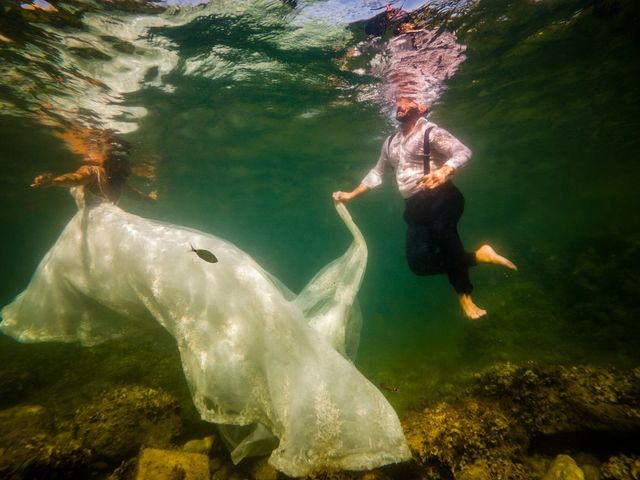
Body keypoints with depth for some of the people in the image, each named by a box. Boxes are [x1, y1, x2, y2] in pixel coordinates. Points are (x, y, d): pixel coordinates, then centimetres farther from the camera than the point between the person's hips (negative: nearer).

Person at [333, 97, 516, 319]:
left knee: (442, 229, -39)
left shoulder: (430, 132, -2)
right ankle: (477, 256, 7)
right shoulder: (390, 142, 19)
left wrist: (444, 171, -35)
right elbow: (376, 173, 27)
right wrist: (351, 195, 23)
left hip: (442, 197, -6)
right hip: (415, 207, 6)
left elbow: (463, 152, -14)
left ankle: (464, 293, -18)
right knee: (419, 262, -7)